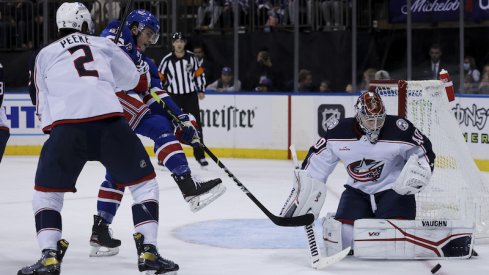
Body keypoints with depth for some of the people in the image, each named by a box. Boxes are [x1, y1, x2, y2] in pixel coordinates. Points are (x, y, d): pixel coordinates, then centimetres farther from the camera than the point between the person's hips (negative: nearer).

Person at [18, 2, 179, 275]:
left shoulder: (45, 54, 22)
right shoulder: (104, 45, 22)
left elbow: (43, 106, 20)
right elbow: (132, 79, 33)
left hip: (65, 126, 0)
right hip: (110, 123, 0)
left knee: (47, 192, 17)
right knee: (144, 184, 17)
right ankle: (148, 251, 7)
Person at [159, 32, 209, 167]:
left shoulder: (191, 57, -1)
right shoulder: (167, 60, -7)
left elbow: (199, 74, 8)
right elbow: (160, 78, 1)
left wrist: (201, 90, 3)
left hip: (190, 95, 2)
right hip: (173, 96, -1)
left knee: (195, 124, 1)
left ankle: (199, 155, 8)